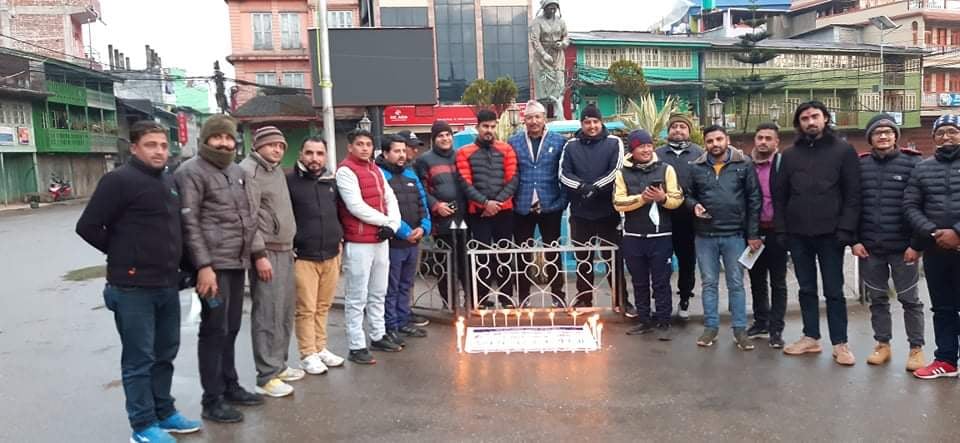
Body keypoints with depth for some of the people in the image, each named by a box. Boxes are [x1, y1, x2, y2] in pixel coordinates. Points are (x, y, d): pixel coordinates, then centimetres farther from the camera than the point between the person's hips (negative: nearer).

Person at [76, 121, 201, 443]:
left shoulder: (169, 181, 11)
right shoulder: (119, 180, -12)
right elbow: (88, 226, -13)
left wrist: (173, 262, 11)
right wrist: (123, 254, -3)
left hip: (167, 285, 7)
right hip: (133, 288, -7)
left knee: (165, 354, 16)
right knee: (139, 360, 2)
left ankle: (164, 413, 29)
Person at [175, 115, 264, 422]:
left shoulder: (237, 172, 16)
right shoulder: (191, 172, -8)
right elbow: (189, 222, -14)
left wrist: (257, 253, 15)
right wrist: (203, 266, -20)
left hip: (237, 263, 7)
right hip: (213, 265, -7)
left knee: (231, 328, 15)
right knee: (215, 330, -2)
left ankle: (230, 386, 28)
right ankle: (212, 401, 7)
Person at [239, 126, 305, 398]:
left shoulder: (277, 171, 18)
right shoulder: (249, 170, -11)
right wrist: (259, 254, -20)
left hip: (285, 251, 9)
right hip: (267, 253, -9)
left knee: (285, 311, 13)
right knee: (268, 315, -6)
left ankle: (278, 365, 25)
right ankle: (266, 377, 0)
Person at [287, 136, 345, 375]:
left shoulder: (332, 181, 11)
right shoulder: (289, 181, -7)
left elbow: (340, 211, 23)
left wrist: (339, 239, 14)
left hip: (331, 256, 5)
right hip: (303, 257, -5)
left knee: (323, 307, 13)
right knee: (306, 309, -1)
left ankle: (321, 348, 24)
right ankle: (308, 354, 9)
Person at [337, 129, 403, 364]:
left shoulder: (376, 169, 16)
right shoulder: (346, 171, -9)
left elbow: (390, 198, 12)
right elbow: (356, 206, -17)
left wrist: (392, 224, -5)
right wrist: (384, 220, -9)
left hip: (381, 239, 8)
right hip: (358, 243, -8)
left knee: (378, 293, 17)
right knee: (357, 297, -3)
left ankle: (378, 336, 29)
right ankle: (356, 347, 3)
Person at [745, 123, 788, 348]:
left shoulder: (783, 163, -6)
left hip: (776, 231, -4)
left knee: (777, 282, 5)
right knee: (757, 280, 13)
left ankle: (776, 329, 11)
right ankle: (761, 322, 27)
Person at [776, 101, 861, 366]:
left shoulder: (843, 150, 0)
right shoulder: (790, 154, 9)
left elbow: (853, 194, -5)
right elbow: (780, 196, 9)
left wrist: (845, 229, -13)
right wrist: (781, 230, 2)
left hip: (830, 233, -3)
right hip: (798, 234, 3)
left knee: (833, 291, 3)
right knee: (807, 289, 11)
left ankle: (840, 343, 11)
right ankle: (811, 337, 21)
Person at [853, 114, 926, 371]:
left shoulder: (912, 163, -2)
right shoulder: (860, 165, 5)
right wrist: (854, 240, -1)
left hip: (903, 246, -3)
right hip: (869, 247, 3)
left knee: (909, 299, 6)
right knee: (877, 299, 12)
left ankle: (916, 348, 17)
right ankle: (882, 345, 23)